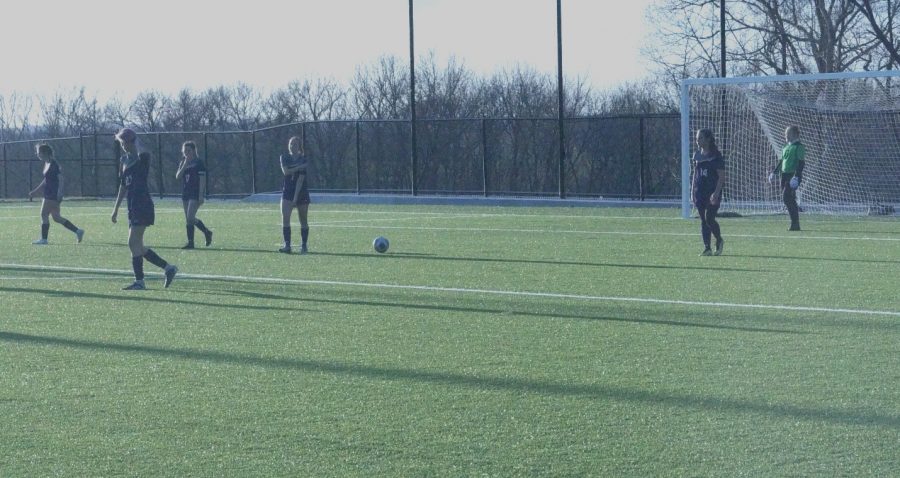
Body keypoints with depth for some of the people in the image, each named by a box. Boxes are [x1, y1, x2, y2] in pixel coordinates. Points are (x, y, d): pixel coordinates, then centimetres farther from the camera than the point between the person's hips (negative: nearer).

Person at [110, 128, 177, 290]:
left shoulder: (142, 157, -8)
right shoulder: (125, 160, 16)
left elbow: (142, 155, -36)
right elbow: (123, 185, 23)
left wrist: (135, 144, -20)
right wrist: (116, 208, 24)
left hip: (143, 205, -9)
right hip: (133, 207, 9)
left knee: (134, 243, -12)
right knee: (137, 246, 8)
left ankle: (139, 281, -8)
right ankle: (168, 268, 16)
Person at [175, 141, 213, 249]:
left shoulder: (199, 163, -7)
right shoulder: (183, 163, 13)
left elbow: (202, 179, -10)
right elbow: (178, 177, 1)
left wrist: (201, 195, -17)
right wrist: (184, 165, -11)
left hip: (196, 195, -8)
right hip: (185, 194, 8)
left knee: (190, 218, -16)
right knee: (188, 219, 8)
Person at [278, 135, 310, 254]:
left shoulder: (304, 160, -8)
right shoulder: (284, 157, 4)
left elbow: (300, 180, -14)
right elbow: (285, 171, -13)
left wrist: (295, 198, -20)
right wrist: (300, 167, -19)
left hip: (301, 192, -2)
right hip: (287, 191, 2)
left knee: (303, 221, 6)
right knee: (285, 218, -13)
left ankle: (304, 245, 16)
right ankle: (287, 245, -15)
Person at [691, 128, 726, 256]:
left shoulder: (716, 156, -7)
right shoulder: (697, 155, 10)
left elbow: (721, 177, -9)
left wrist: (716, 193, -18)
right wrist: (692, 191, 12)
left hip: (713, 193, -5)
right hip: (700, 192, 5)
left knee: (709, 219, -12)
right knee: (703, 221, 3)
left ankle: (719, 240, 13)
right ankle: (707, 248, 6)